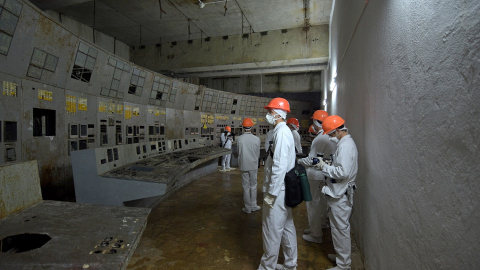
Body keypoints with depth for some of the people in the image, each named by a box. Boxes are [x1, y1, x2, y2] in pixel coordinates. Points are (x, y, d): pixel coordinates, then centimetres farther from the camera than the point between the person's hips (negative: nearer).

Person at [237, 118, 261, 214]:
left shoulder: (239, 139, -10)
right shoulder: (257, 139, -10)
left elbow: (239, 153, 2)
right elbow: (258, 154, 1)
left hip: (243, 165, 0)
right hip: (253, 165, 0)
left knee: (246, 187, 9)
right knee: (253, 186, 14)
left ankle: (248, 208, 17)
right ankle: (253, 206, 22)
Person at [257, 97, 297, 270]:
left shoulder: (281, 132, -19)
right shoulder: (285, 131, 11)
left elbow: (279, 167, -24)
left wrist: (271, 194, -19)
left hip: (278, 191, -10)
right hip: (284, 190, 10)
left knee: (272, 230, 5)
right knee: (287, 227, 19)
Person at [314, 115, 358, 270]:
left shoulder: (345, 146, -20)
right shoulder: (347, 142, 13)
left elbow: (343, 172, -28)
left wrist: (325, 167, -17)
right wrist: (328, 166, 6)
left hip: (340, 194, -11)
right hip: (341, 192, 11)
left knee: (340, 228, 1)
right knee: (341, 227, 22)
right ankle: (342, 255, 37)